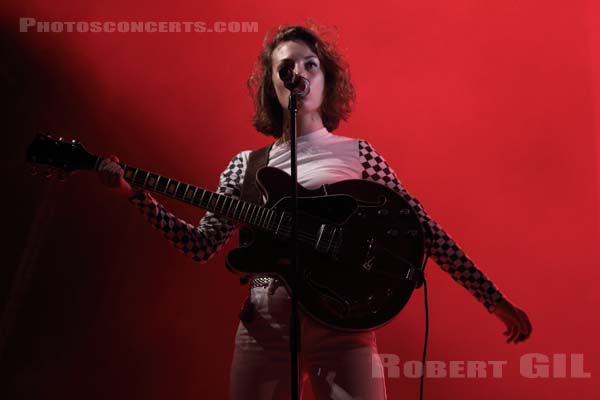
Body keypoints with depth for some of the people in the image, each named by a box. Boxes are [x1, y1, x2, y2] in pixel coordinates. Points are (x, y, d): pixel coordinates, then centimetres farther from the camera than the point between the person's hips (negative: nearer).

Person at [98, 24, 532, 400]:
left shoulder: (357, 154, 5)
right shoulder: (246, 164, 9)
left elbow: (425, 230, 3)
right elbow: (202, 245, 5)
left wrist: (495, 300, 0)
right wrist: (135, 193, -4)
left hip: (343, 324, -1)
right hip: (264, 323, 2)